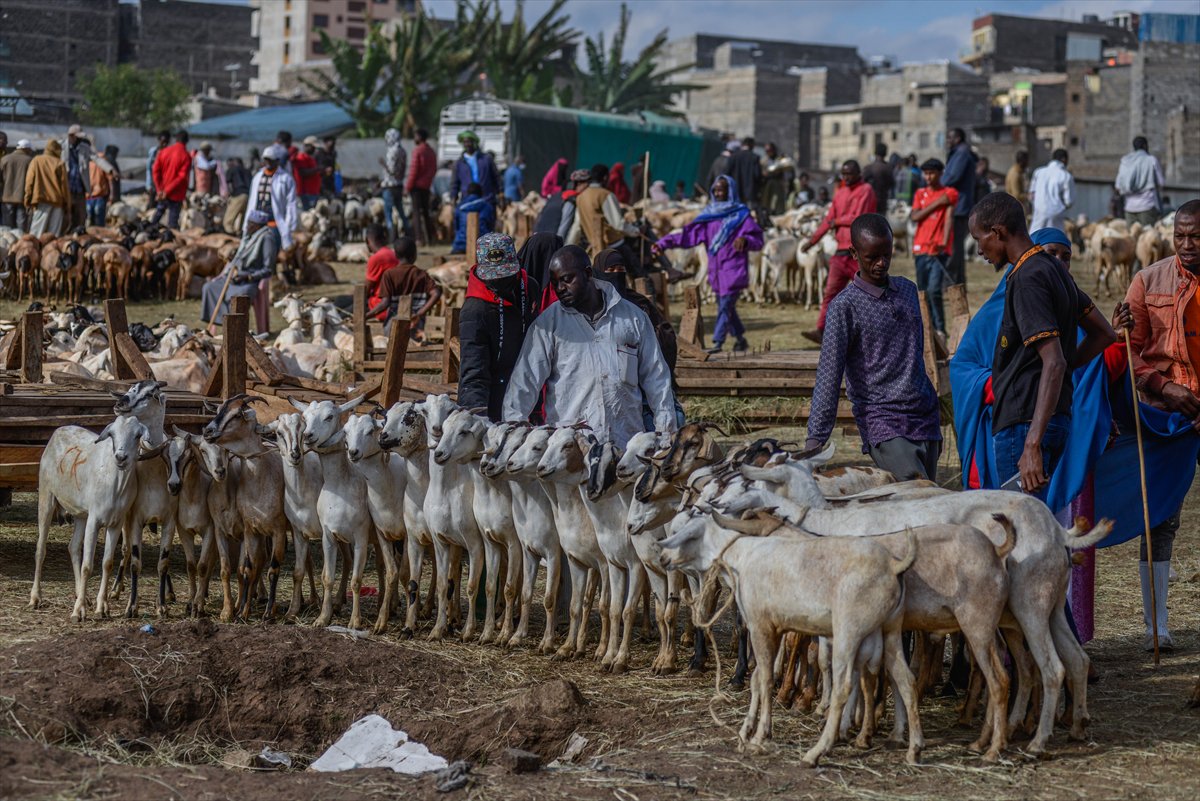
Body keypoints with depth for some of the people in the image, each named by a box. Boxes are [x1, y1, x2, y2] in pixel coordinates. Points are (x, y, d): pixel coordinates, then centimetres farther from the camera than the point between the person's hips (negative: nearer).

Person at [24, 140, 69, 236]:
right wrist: (67, 204, 8)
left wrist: (28, 201, 6)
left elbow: (29, 182, 2)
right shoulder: (59, 163, 2)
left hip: (41, 200, 0)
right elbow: (64, 184, 2)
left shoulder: (36, 161, 5)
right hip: (57, 201, 0)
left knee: (36, 232, -5)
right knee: (53, 234, 1)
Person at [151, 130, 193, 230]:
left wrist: (160, 189, -2)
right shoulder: (186, 156, -13)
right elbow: (182, 177, -18)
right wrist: (168, 190, -15)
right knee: (172, 221, 1)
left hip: (163, 192, 5)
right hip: (176, 194, -5)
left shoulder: (163, 152, 2)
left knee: (158, 212, 23)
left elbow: (156, 170, -1)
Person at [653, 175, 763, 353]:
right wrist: (664, 243, -3)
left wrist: (745, 240, -28)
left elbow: (758, 240, -6)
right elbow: (689, 234, 6)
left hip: (733, 270, -6)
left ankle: (718, 343, -12)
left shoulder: (741, 214, -3)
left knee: (725, 306, -11)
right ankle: (740, 340, 24)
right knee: (726, 307, 11)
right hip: (716, 271, 6)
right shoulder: (709, 215, 10)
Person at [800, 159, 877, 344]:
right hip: (841, 251, 7)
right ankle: (822, 331, -6)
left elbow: (858, 218, -15)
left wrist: (837, 221, -1)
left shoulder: (866, 191, -6)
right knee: (831, 291, -2)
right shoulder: (840, 193, 16)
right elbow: (829, 219, 14)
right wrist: (812, 240, 6)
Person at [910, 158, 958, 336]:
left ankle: (940, 330, -11)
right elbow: (915, 216, 2)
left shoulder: (949, 193, 3)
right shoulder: (920, 193, 15)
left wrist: (944, 243, -20)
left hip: (939, 250, -5)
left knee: (934, 290, -17)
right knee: (923, 291, 7)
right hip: (921, 249, 5)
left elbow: (949, 218, -7)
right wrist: (935, 204, -7)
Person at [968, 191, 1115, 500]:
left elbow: (1054, 363, -24)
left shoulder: (1027, 279, -16)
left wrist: (1032, 445, -29)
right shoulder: (1054, 269, 14)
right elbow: (1104, 334, 23)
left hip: (1024, 424, -10)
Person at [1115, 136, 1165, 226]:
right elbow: (1160, 184, 0)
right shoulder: (1151, 160, -1)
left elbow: (1118, 188, 7)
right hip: (1148, 205, -4)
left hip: (1130, 207, 4)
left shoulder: (1125, 162, 9)